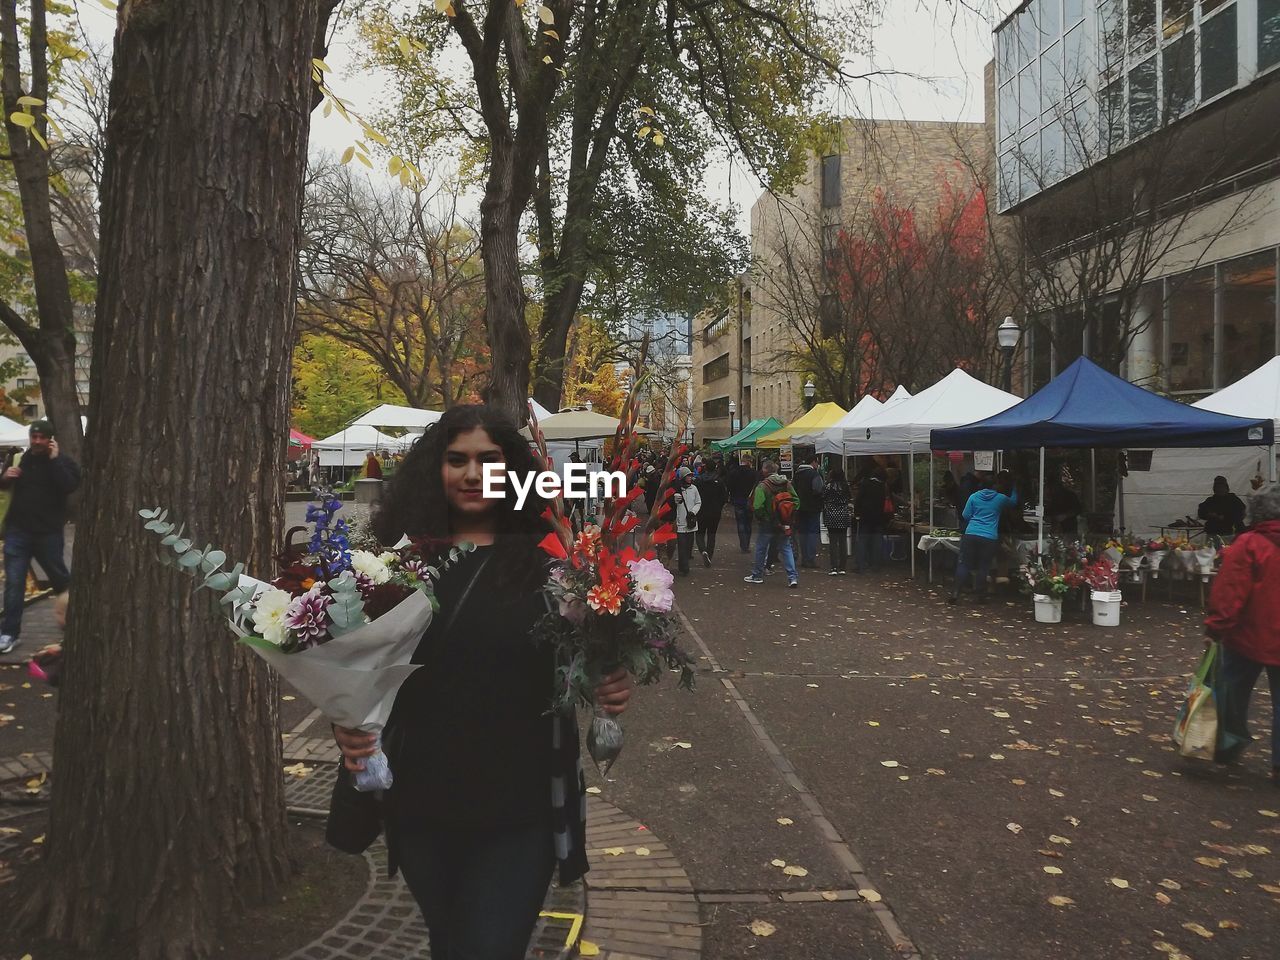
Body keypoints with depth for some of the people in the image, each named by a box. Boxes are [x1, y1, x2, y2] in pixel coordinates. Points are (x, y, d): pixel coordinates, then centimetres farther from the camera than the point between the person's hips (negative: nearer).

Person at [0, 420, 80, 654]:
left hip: (48, 533, -2)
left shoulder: (63, 462, -5)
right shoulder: (21, 458, 5)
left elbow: (69, 486, -25)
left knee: (60, 578, 13)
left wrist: (54, 460, -22)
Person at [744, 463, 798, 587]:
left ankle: (757, 575, 24)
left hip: (768, 525, -4)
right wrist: (789, 517, 8)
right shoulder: (787, 484, -1)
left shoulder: (762, 486, -16)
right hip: (784, 525, 4)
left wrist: (762, 518, -1)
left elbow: (757, 507, -19)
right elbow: (796, 501, 2)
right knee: (786, 549, 10)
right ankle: (793, 577, 1)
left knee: (761, 549, 13)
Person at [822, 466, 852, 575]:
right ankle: (843, 568, 8)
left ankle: (834, 568, -5)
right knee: (843, 541, 6)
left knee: (833, 542, -1)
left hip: (832, 516, -3)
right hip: (844, 516, 3)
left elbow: (824, 502, -3)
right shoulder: (846, 485, 4)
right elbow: (848, 501, 9)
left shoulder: (827, 485, -7)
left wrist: (824, 517, 6)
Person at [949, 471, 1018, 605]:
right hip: (989, 538, -1)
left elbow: (965, 516, 9)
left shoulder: (974, 496, 8)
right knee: (983, 567, 6)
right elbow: (1014, 502, 27)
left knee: (964, 564, 3)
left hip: (970, 535, 1)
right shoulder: (1002, 499, 4)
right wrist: (1013, 487, 38)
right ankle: (981, 595, 12)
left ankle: (955, 593, -4)